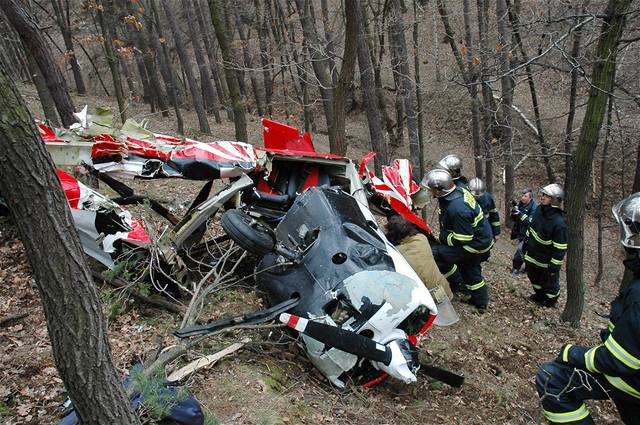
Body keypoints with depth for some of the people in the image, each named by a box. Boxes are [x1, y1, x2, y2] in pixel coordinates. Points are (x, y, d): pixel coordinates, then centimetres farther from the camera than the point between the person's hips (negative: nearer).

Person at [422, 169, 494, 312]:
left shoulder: (457, 209, -36)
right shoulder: (459, 191, -5)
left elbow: (462, 239, -31)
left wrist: (443, 238, -16)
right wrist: (444, 235, 11)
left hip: (475, 245, -10)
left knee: (436, 254, -13)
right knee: (470, 269, 27)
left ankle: (457, 282, 9)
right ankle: (480, 302, 45)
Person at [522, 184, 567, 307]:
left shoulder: (559, 222, -32)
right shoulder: (539, 210, -8)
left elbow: (560, 249, -25)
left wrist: (554, 266, -21)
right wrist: (525, 245, 14)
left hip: (546, 261, -7)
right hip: (532, 255, 7)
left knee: (549, 281, 17)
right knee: (534, 277, 27)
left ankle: (551, 300, 43)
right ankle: (539, 295, 52)